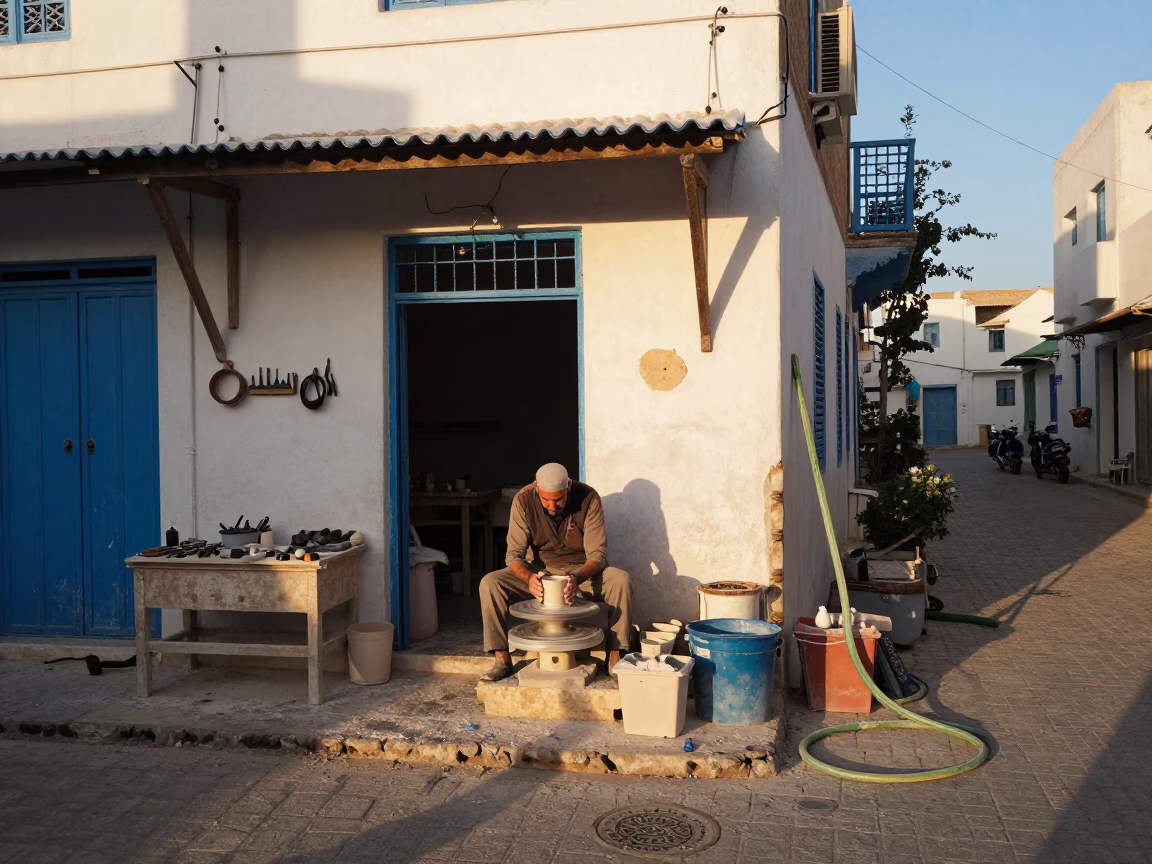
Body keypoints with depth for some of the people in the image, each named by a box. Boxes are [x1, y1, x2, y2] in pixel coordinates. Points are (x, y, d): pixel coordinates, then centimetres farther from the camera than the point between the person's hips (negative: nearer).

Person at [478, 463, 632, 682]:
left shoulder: (588, 498, -21)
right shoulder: (523, 500, -18)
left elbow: (597, 555, -21)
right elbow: (514, 555, -17)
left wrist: (578, 578, -43)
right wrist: (529, 578, -39)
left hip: (582, 571, -1)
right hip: (540, 570, 1)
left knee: (621, 580, -31)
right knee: (489, 584, -23)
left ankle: (614, 658, -21)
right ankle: (502, 660, -16)